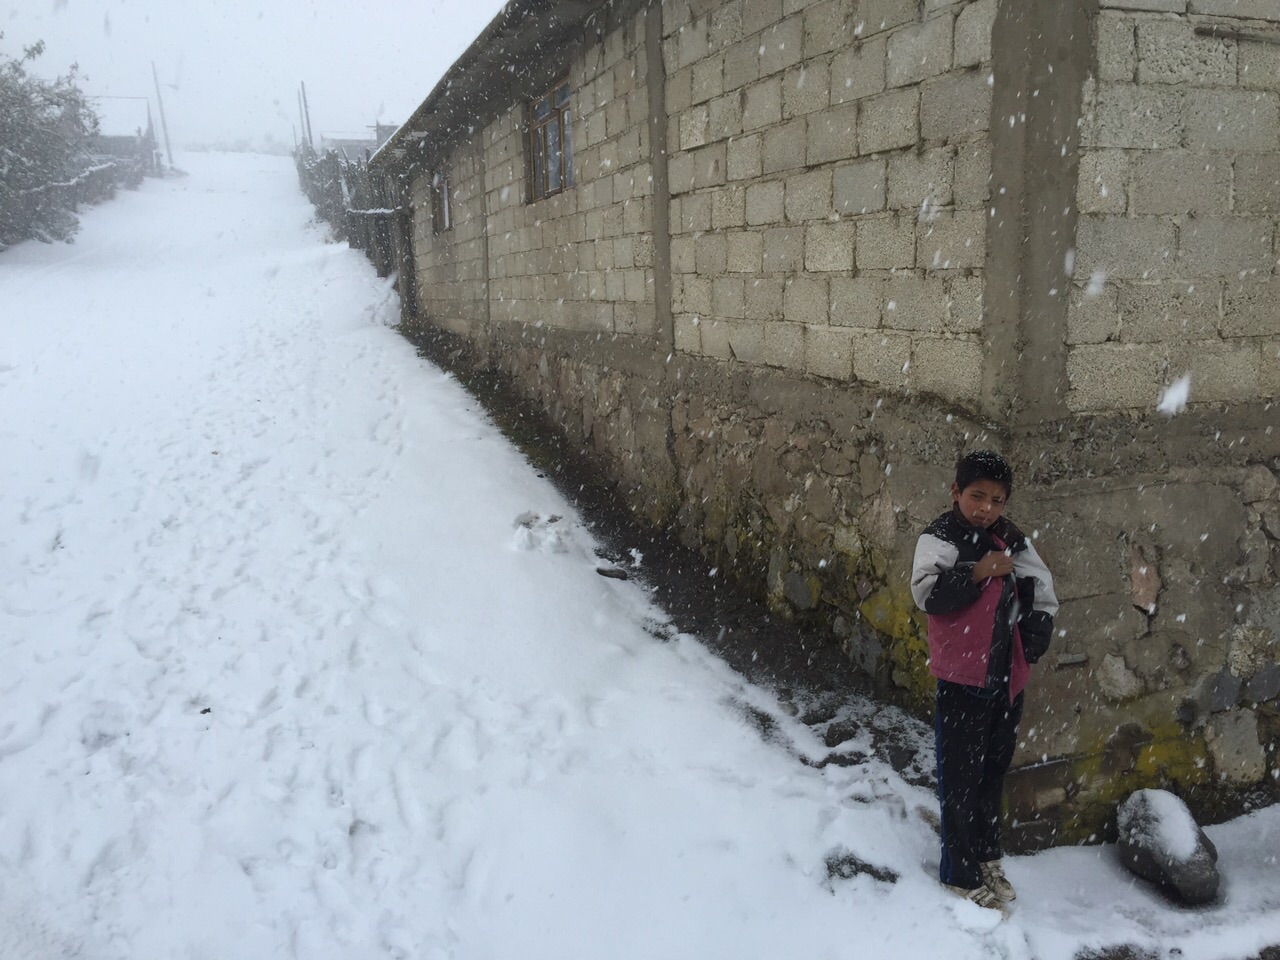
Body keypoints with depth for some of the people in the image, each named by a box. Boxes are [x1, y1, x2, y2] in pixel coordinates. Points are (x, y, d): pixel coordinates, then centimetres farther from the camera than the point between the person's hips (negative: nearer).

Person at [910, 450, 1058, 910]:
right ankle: (962, 875, 13)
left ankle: (987, 858, 36)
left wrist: (1030, 647, 4)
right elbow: (927, 593, -24)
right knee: (961, 779, 1)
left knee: (994, 772, 19)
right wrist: (978, 571, -26)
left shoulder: (1015, 542, 7)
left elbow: (1044, 599, 13)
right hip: (962, 679, -6)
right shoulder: (940, 538, -10)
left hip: (1008, 678, 6)